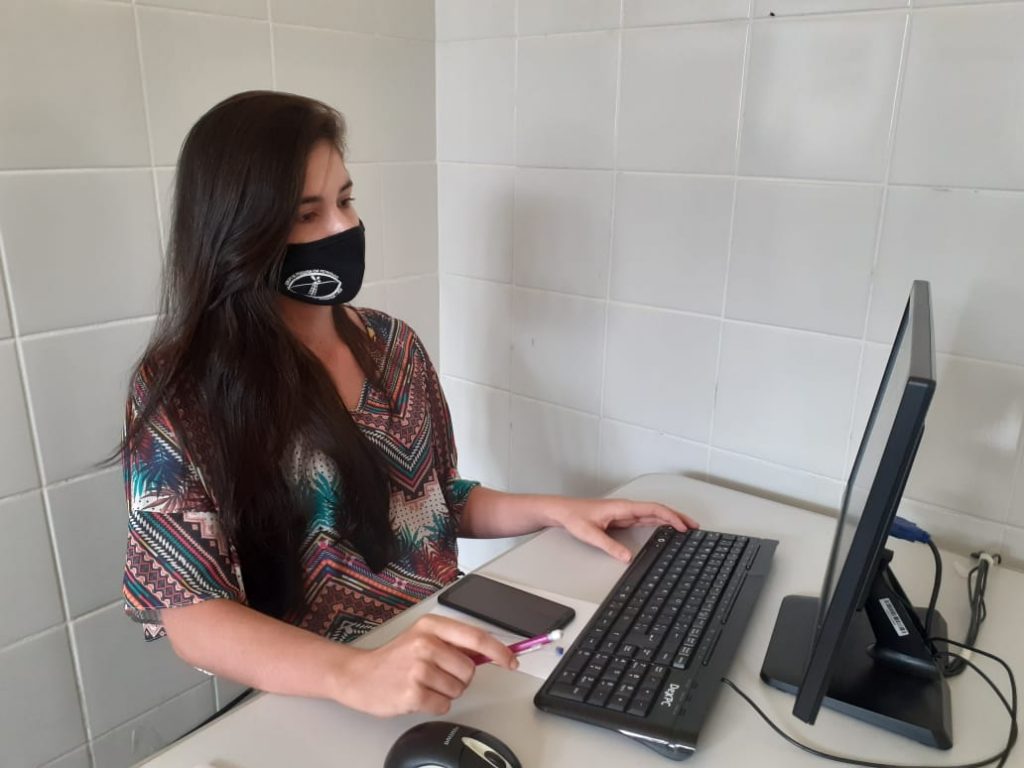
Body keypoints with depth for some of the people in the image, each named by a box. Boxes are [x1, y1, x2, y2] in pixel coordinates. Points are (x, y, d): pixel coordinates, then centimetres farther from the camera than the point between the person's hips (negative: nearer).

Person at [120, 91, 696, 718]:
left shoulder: (393, 345, 1)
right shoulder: (179, 394, -13)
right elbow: (193, 616, -18)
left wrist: (556, 510, -3)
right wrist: (354, 675, -34)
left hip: (451, 653, 4)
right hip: (316, 703, -4)